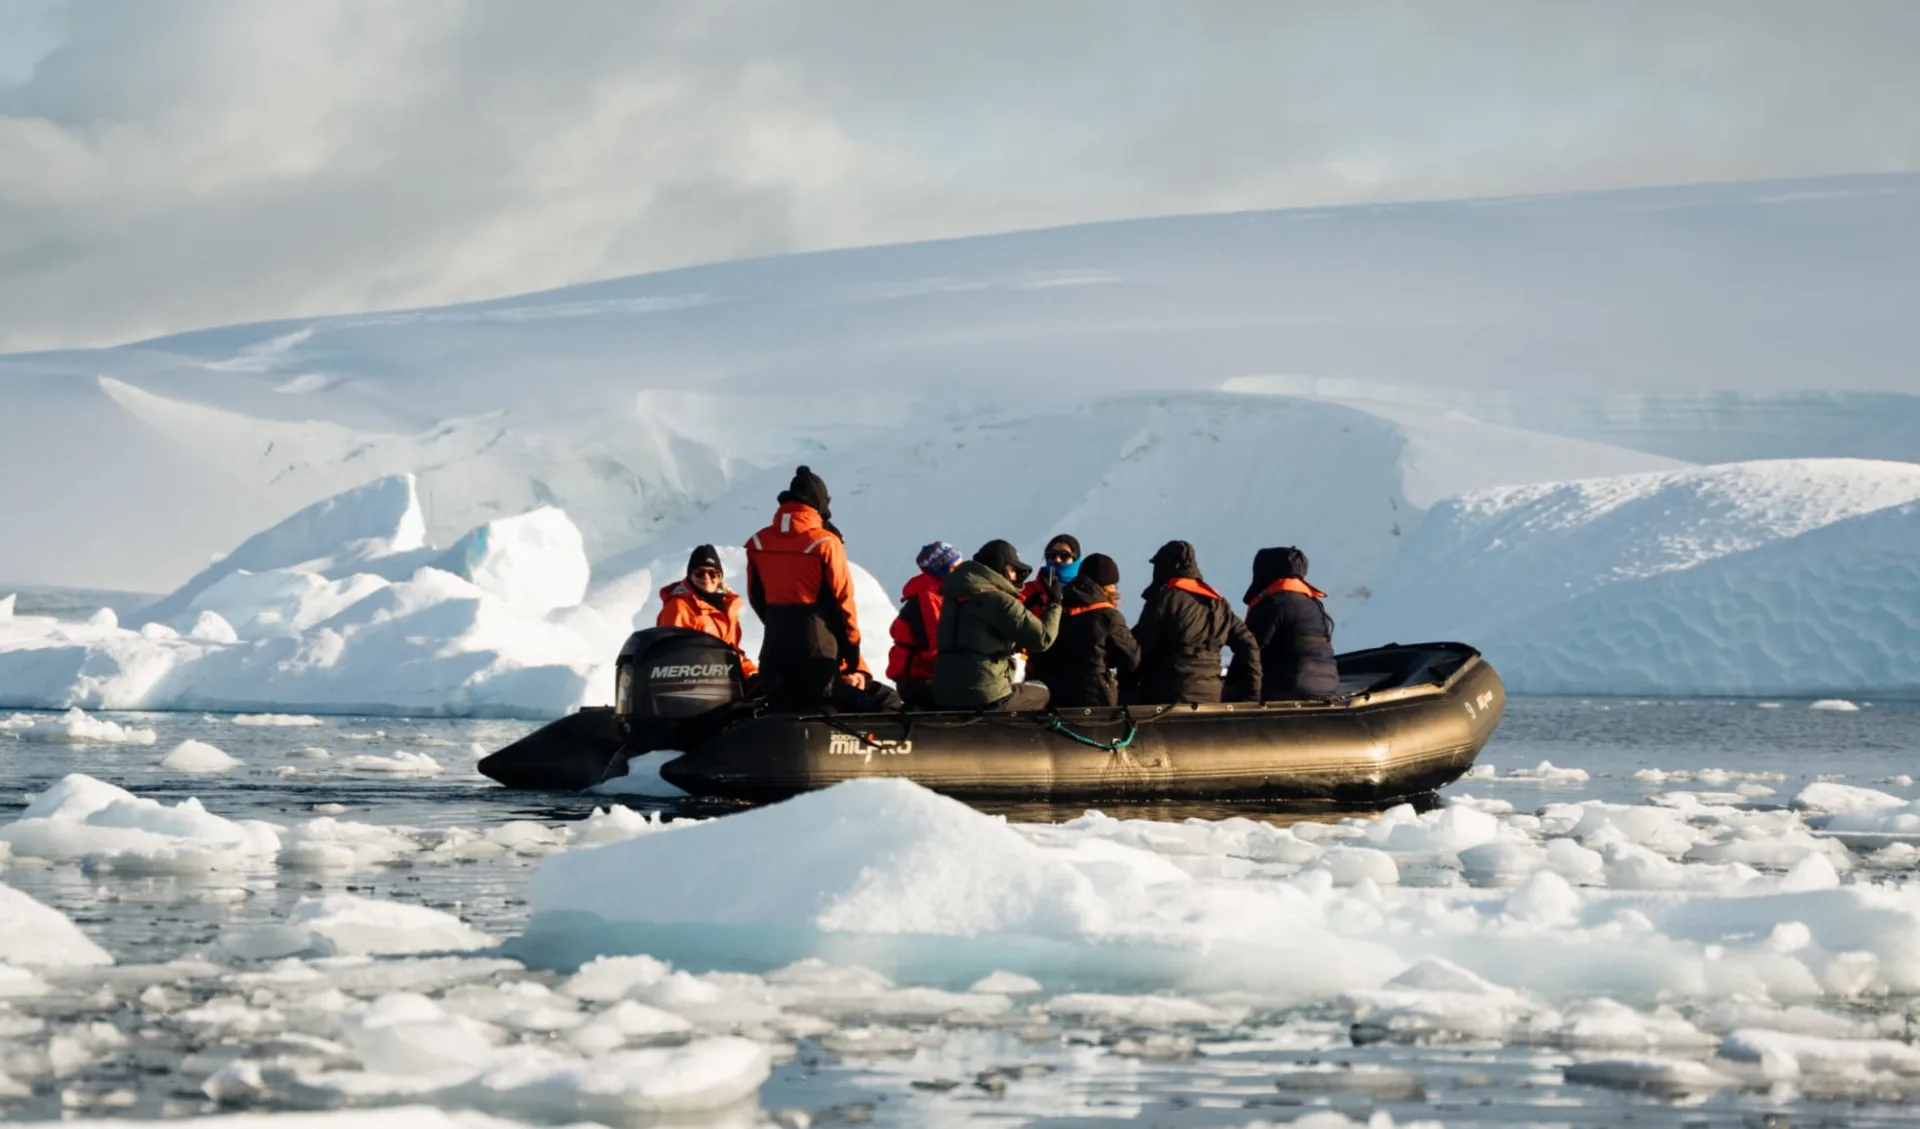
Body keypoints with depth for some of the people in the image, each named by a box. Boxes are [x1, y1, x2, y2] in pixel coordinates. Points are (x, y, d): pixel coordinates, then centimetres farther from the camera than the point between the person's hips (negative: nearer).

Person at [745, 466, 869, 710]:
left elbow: (756, 597, 13)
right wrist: (852, 648, 3)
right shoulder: (824, 542, -8)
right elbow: (842, 599, -6)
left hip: (775, 644, 4)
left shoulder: (758, 543, 5)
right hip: (818, 644, -4)